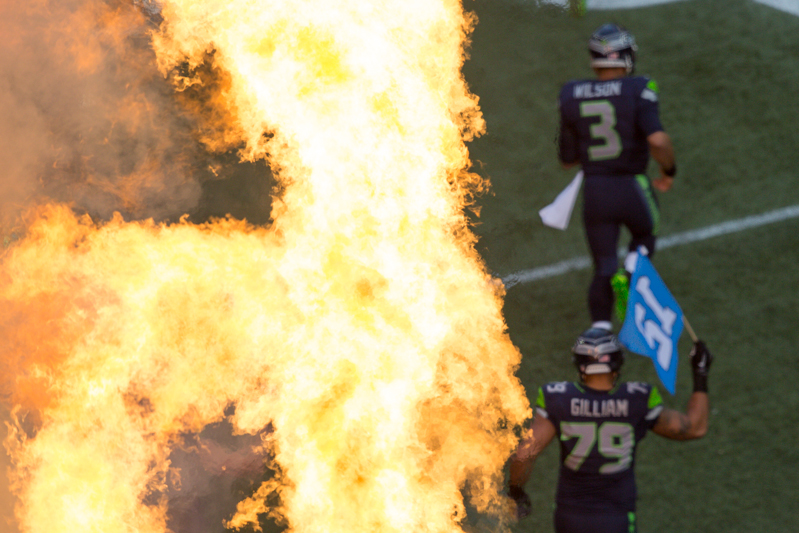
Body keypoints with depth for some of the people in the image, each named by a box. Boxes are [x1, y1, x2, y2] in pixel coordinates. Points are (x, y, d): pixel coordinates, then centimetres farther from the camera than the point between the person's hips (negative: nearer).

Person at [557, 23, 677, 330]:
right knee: (644, 236, 27)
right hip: (633, 188, -2)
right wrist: (669, 170, -7)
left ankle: (600, 330, -3)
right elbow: (657, 140, -25)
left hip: (594, 192, 2)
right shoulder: (638, 90, -10)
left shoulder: (571, 97, 1)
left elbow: (567, 160, 7)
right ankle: (632, 274, -4)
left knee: (603, 267, 14)